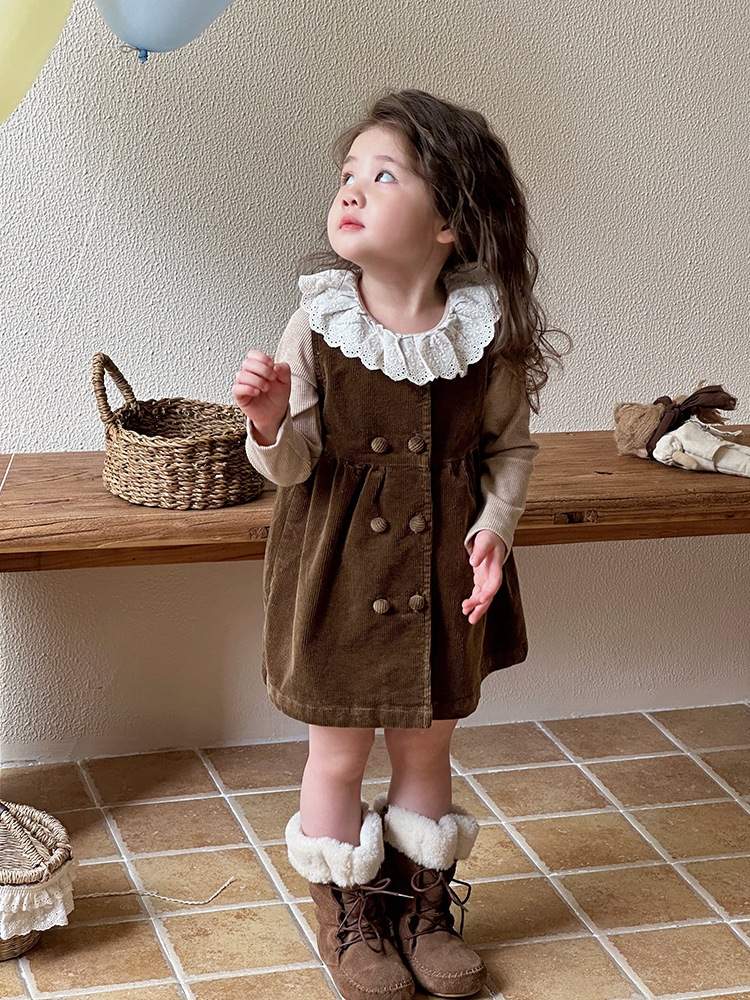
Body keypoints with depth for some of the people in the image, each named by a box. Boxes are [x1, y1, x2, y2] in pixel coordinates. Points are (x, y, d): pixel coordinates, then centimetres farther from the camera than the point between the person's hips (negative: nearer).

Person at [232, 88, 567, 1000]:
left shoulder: (490, 333, -9)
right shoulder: (318, 325, -11)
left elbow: (511, 447, 4)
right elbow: (294, 466, -7)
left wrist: (496, 524, -11)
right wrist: (271, 422, -28)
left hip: (446, 569, 1)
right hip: (338, 567, -1)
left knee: (427, 746, 15)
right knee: (338, 751, 9)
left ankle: (423, 907, 35)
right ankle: (347, 918, 30)